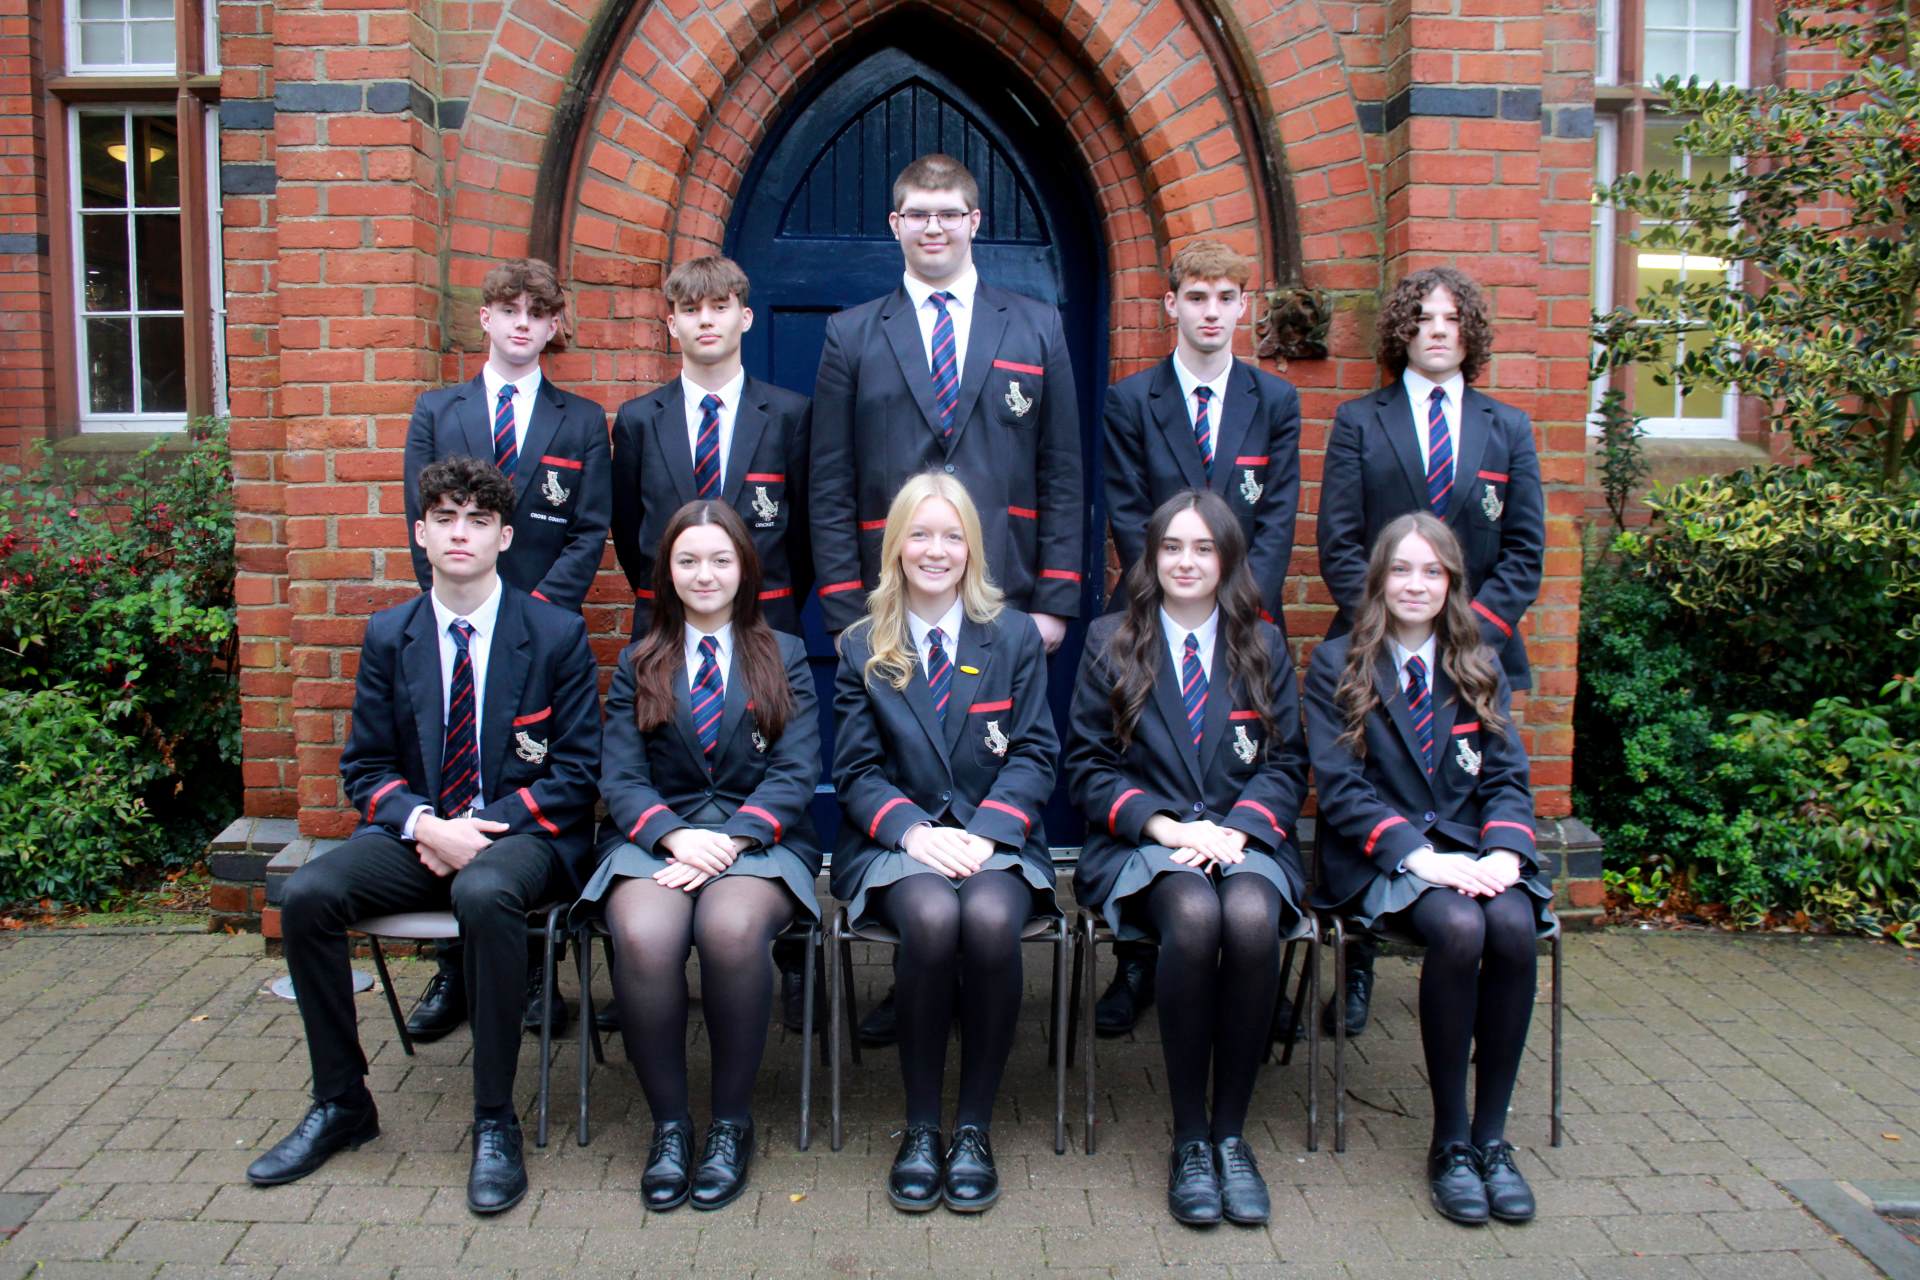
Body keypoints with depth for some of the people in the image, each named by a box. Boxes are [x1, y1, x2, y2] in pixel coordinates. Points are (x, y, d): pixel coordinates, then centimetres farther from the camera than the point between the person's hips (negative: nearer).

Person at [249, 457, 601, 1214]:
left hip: (520, 837, -4)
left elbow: (577, 770, -3)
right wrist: (424, 825, -12)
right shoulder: (388, 636, 9)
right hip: (416, 832, 4)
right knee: (307, 895, -22)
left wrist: (485, 829, -15)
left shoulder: (556, 634, -1)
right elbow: (364, 767, 9)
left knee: (484, 893, -37)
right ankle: (340, 1103, -2)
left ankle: (495, 1123, -22)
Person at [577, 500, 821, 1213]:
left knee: (731, 929, -36)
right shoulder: (638, 665, 18)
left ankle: (731, 1122, -14)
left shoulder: (785, 659, 15)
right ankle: (668, 1124, -13)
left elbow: (795, 773, 3)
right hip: (655, 837, 1)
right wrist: (674, 835, -15)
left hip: (759, 840, -1)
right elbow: (621, 777, 6)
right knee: (643, 935, -33)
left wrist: (731, 838, -14)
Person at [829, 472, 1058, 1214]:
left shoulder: (1015, 637, 10)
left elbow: (1034, 754, 4)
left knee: (991, 919, -33)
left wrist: (983, 830, -14)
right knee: (931, 917, -33)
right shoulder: (860, 648, 10)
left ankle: (974, 1127, -16)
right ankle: (920, 1127, -16)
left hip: (995, 838, 0)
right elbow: (856, 769, 4)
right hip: (897, 842, 0)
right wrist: (913, 829, -15)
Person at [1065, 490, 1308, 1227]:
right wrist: (1163, 824, -11)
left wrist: (1234, 828, -10)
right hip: (1141, 842, -1)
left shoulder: (1264, 646, 15)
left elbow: (1286, 765, 10)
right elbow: (1087, 764, 5)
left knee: (1252, 916, -34)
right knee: (1193, 915, -35)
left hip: (1244, 837, 2)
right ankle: (1188, 1138, -21)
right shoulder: (1109, 641, 10)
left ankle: (1231, 1133, -18)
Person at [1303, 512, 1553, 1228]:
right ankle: (1450, 1140, -17)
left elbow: (1507, 777, 9)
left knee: (1514, 926, -30)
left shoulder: (1479, 667, 16)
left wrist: (1504, 851, -13)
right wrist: (1419, 854, -19)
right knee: (1458, 927, -33)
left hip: (1474, 848, 3)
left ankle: (1492, 1137, -15)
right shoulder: (1337, 665, 4)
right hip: (1383, 858, -3)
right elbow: (1341, 788, -5)